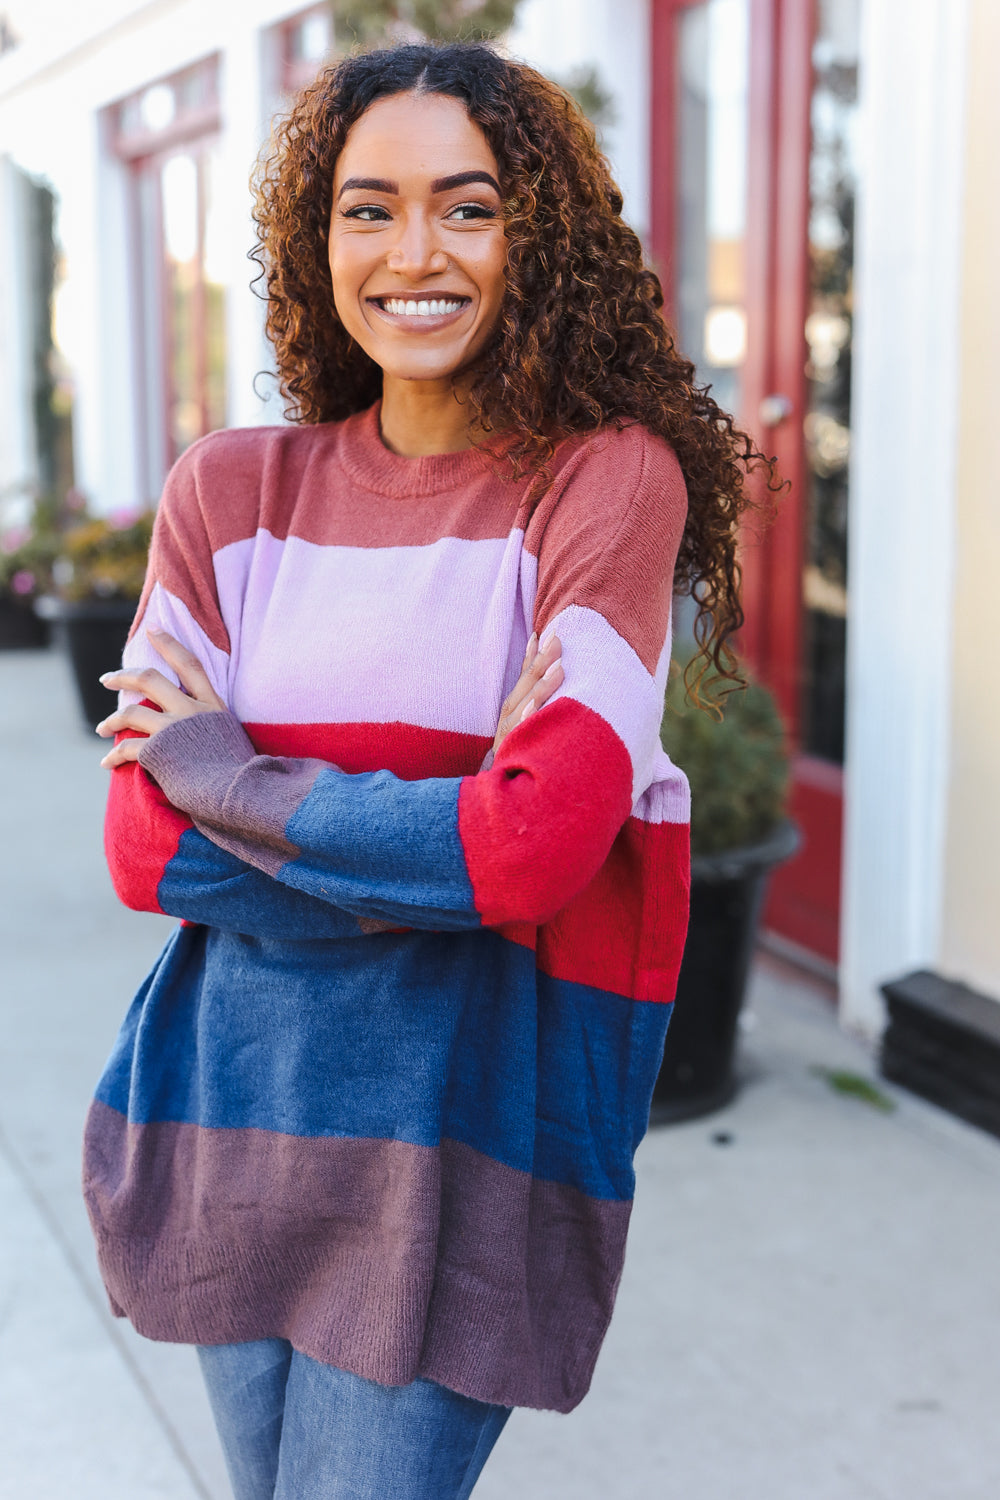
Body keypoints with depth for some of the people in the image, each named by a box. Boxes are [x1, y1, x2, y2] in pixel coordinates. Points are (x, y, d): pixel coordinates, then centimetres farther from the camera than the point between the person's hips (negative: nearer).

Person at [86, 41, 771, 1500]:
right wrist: (447, 833, -16)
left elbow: (542, 847, -20)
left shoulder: (611, 478, -10)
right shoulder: (232, 489, 1)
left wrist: (237, 785, -11)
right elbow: (145, 848, -6)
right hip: (239, 1092, 4)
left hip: (464, 1119, -4)